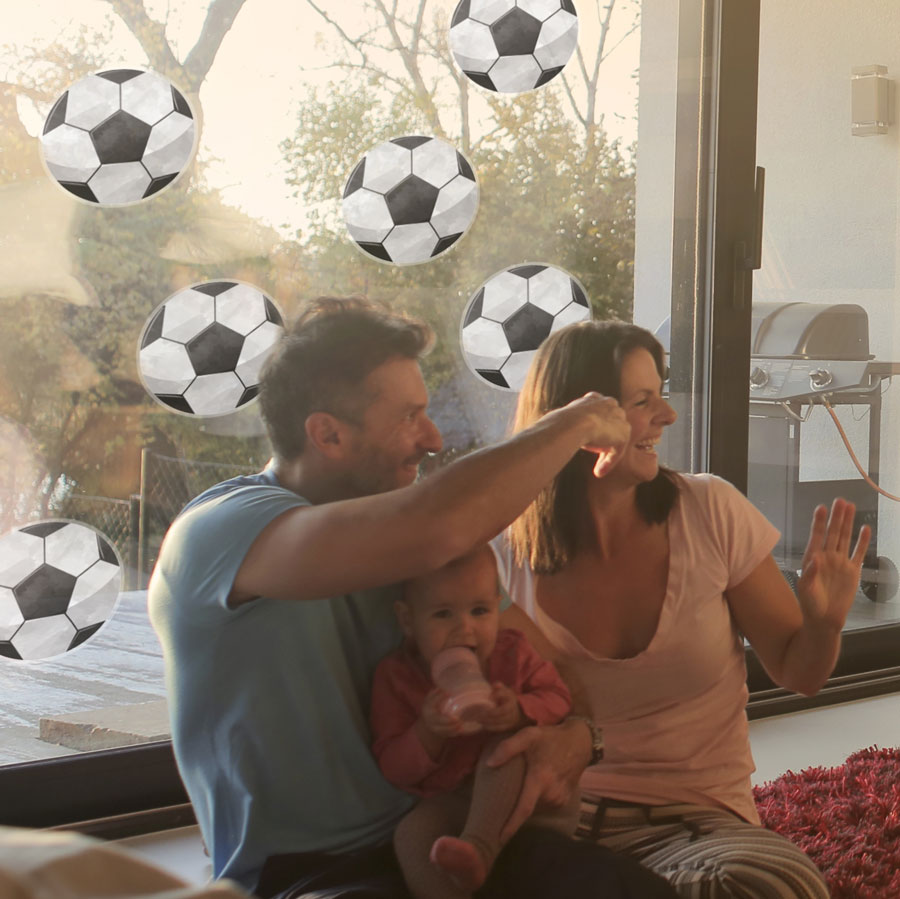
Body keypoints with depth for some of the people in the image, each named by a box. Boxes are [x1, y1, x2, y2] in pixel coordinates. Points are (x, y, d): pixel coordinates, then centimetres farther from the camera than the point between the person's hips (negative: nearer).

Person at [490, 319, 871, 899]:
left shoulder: (710, 512, -3)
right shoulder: (513, 556, -3)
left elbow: (797, 672, 7)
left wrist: (824, 623, -16)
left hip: (697, 817, 1)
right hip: (566, 812, -1)